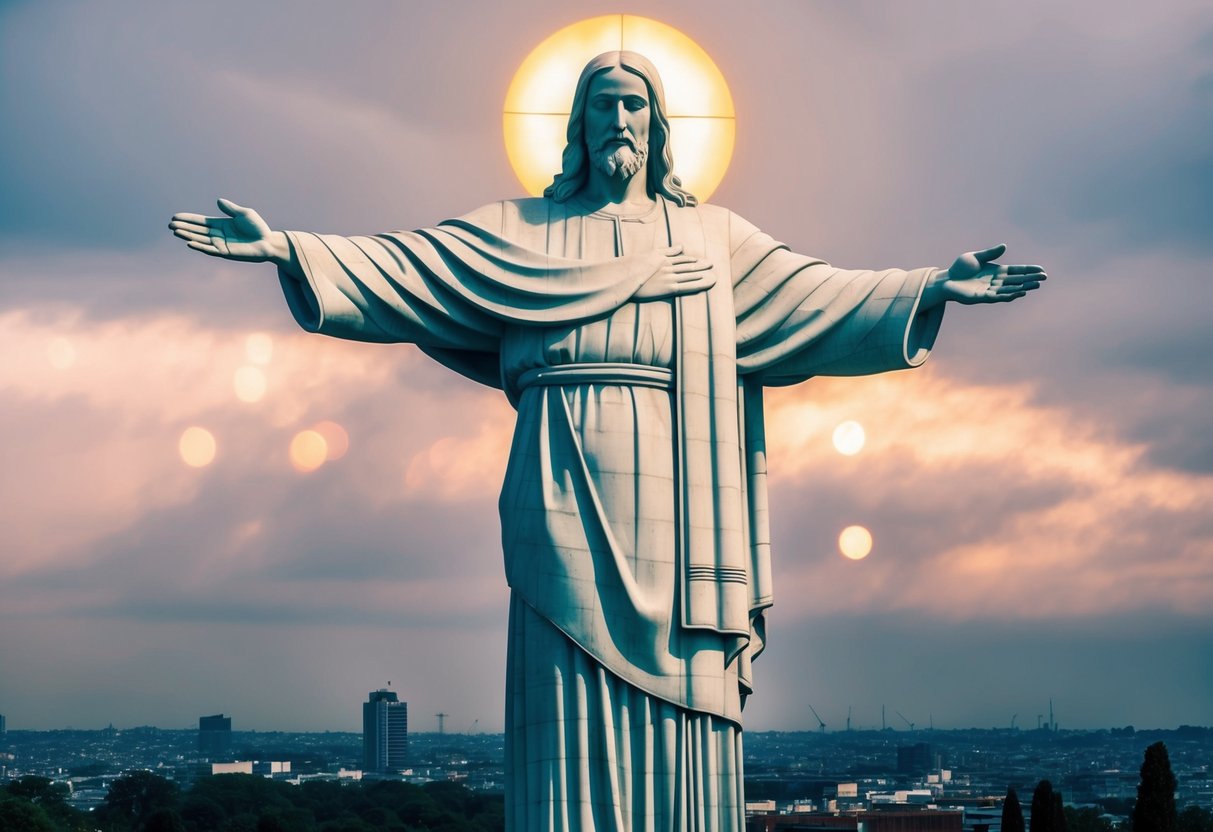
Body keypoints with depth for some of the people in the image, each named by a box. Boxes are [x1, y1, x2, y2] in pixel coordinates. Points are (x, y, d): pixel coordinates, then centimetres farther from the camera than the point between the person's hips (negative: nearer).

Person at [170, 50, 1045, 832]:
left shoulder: (713, 235, 20)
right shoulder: (521, 231, 16)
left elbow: (810, 294, 13)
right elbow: (408, 268, 8)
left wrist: (933, 288, 3)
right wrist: (289, 249, -4)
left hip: (671, 497, 1)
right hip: (570, 492, -1)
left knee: (677, 704, -3)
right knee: (571, 707, -7)